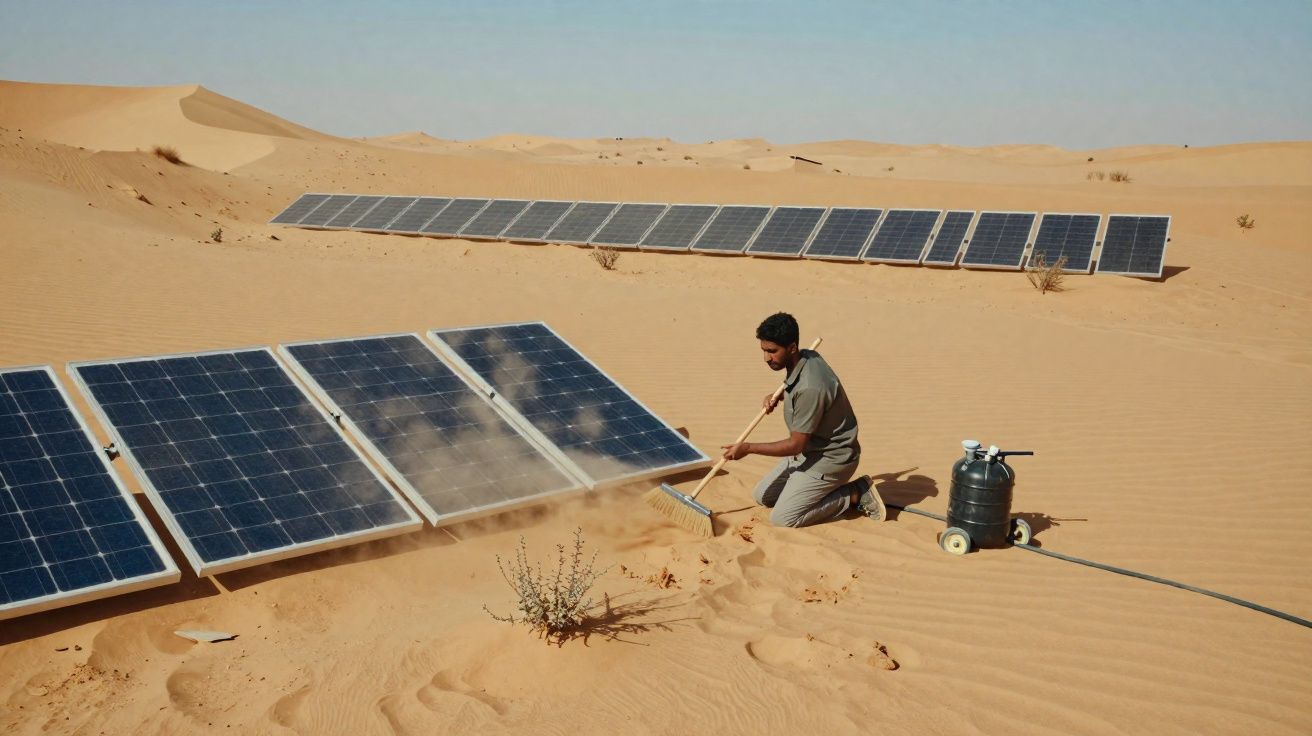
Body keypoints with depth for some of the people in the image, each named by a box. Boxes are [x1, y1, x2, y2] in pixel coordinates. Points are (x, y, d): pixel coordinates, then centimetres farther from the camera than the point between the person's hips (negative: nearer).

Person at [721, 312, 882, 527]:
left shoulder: (810, 388, -33)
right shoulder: (807, 357, -4)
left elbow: (795, 445, -25)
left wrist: (748, 448, -18)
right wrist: (778, 396, 2)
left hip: (830, 460, -10)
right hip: (808, 451, 10)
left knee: (782, 519, -11)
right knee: (761, 496, 13)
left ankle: (855, 494, -2)